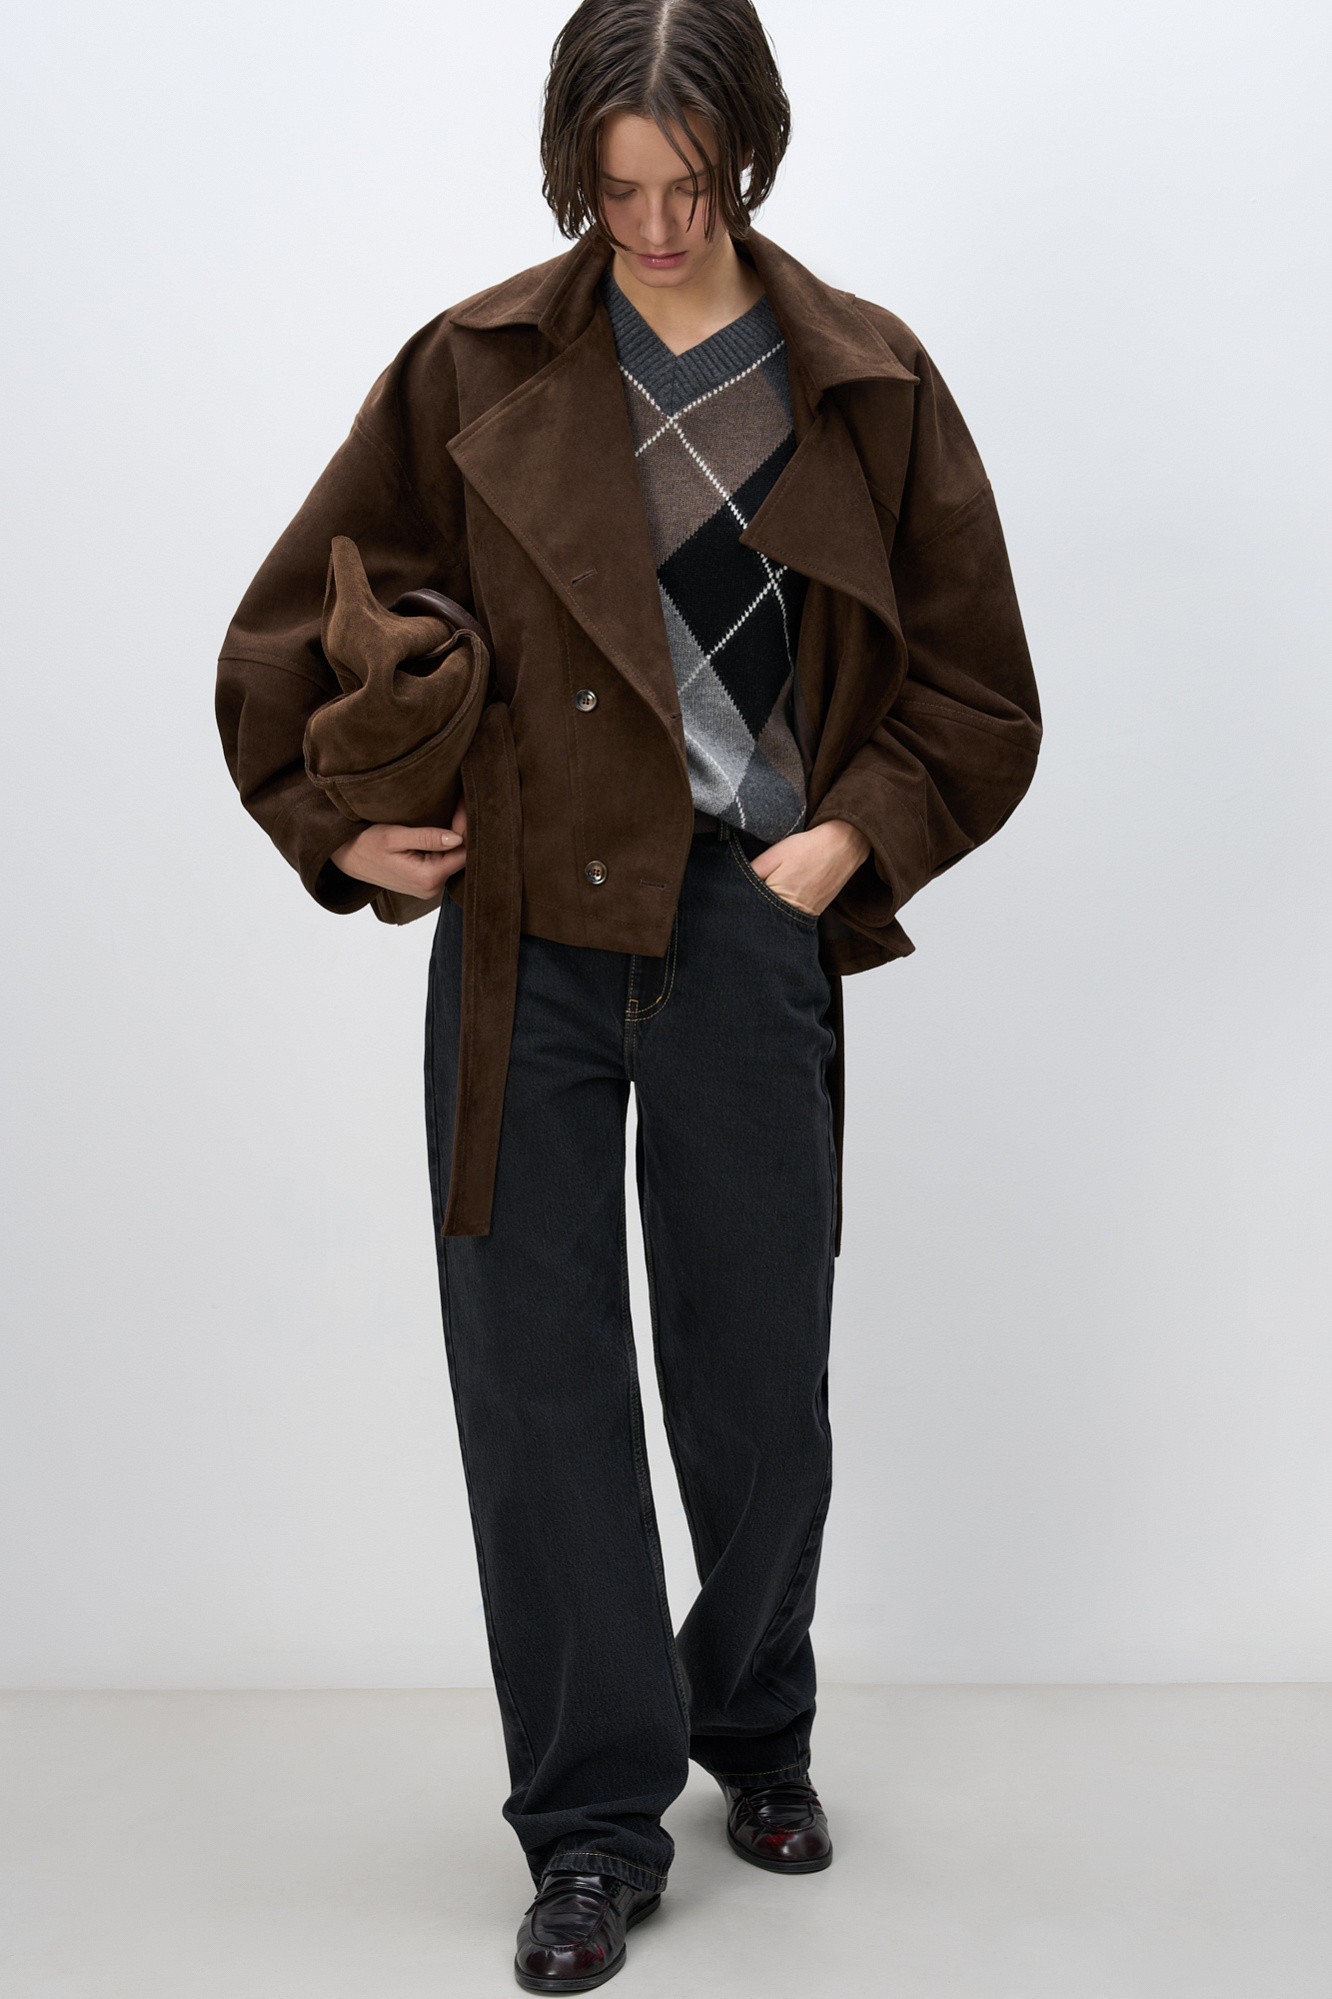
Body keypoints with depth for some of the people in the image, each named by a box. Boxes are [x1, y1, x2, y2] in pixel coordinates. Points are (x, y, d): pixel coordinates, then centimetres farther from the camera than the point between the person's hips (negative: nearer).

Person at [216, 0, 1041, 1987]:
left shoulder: (865, 384, 3)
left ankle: (756, 1730, 38)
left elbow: (976, 690, 8)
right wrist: (338, 823, 0)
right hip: (522, 929, 0)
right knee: (537, 1378, 2)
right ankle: (597, 1827, 19)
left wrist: (858, 838, -5)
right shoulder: (476, 369, 3)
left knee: (759, 1378, 9)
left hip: (750, 932, 0)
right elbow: (294, 627, 11)